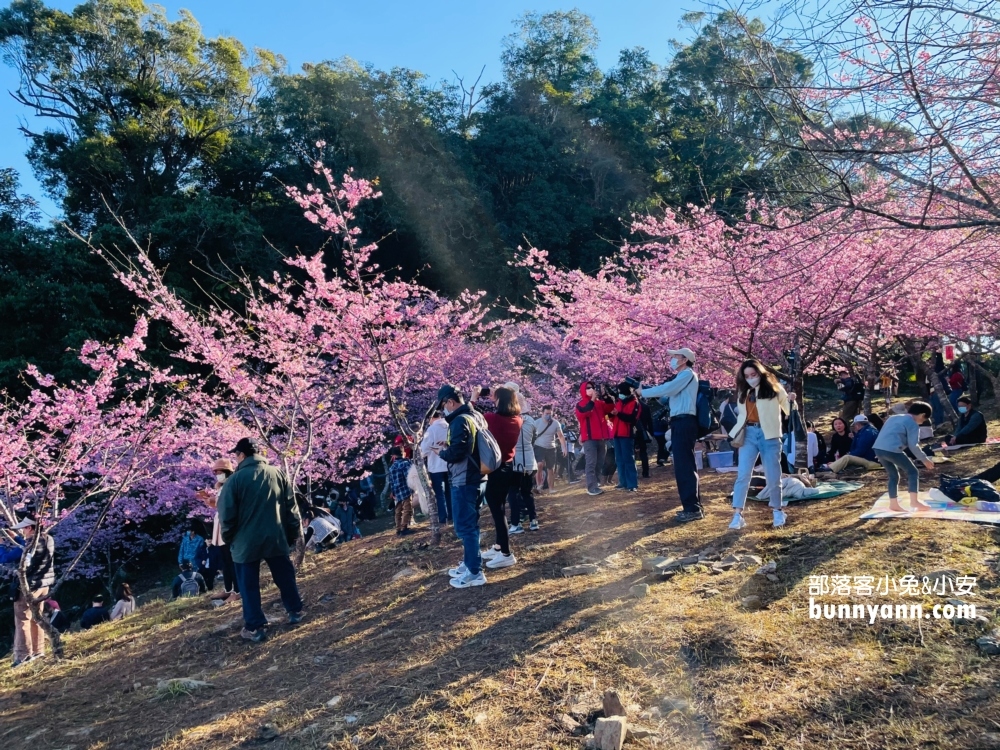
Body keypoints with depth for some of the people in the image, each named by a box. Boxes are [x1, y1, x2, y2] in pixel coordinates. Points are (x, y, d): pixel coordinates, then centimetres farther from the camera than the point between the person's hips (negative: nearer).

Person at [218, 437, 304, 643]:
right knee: (285, 577, 18)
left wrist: (228, 538, 10)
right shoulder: (278, 474, 3)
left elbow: (227, 514, -6)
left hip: (246, 542, -3)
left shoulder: (235, 479, -9)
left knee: (249, 585, 6)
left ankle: (255, 627, 8)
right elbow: (291, 508, 6)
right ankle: (295, 611, 28)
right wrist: (294, 533, 15)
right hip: (276, 539, 4)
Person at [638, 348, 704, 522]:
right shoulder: (681, 377, 24)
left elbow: (667, 389, -15)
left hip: (684, 422, -11)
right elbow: (668, 394, 19)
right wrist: (649, 391, 6)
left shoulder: (687, 374, -7)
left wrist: (643, 392, -5)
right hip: (680, 423, 11)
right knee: (684, 466, 13)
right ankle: (693, 506, 19)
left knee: (684, 466, -12)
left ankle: (693, 508, -11)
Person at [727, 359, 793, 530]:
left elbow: (787, 409, 2)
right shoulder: (743, 392, 12)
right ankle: (738, 514, -3)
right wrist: (734, 433, 7)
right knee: (743, 475, -3)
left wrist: (791, 401, -19)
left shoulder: (773, 388, 1)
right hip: (749, 434, 3)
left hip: (769, 435, -3)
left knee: (773, 476, 5)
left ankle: (777, 511, 25)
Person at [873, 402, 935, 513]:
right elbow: (913, 446, 0)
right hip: (892, 450, -8)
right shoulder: (913, 424, 5)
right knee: (912, 472, 6)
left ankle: (893, 504, 20)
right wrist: (925, 460, 10)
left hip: (878, 448, 8)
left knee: (894, 475, 21)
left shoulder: (894, 418, 28)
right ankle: (914, 502, -2)